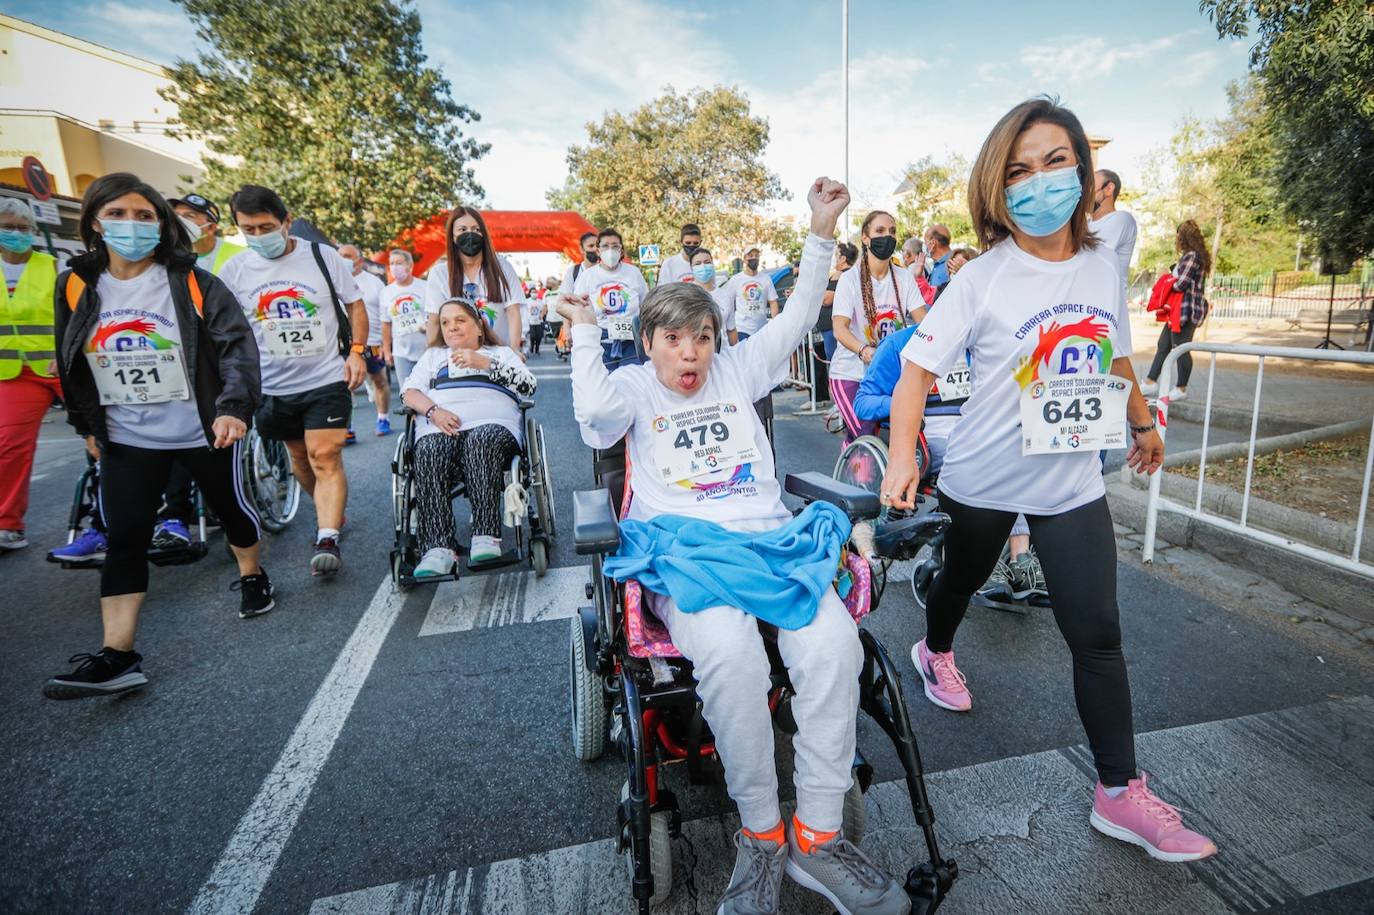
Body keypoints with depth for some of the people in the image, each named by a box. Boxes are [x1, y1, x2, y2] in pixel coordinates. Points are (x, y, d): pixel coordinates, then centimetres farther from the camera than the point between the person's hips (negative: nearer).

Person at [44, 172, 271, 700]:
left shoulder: (191, 282, -8)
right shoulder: (76, 286, 4)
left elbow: (237, 345, -16)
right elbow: (71, 364, 15)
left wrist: (234, 407, -29)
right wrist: (87, 424, 16)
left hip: (203, 431, -3)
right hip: (126, 438, 3)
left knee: (231, 508, 13)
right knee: (123, 540, 0)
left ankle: (252, 577, 40)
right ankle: (117, 657, 3)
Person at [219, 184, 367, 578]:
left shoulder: (322, 256, -5)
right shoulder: (234, 271, 1)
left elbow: (355, 306, 2)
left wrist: (356, 351, -11)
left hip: (327, 379, -4)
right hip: (273, 386, 4)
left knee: (325, 458, -12)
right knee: (300, 456, 16)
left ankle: (327, 539, -16)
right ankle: (329, 512, 37)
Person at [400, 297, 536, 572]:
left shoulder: (501, 353, 29)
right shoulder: (433, 356, 35)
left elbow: (528, 385, 9)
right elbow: (409, 391, 17)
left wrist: (484, 363, -2)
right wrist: (433, 411, -4)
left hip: (491, 425, -1)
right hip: (438, 429, 2)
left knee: (482, 439, -38)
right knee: (430, 451, -34)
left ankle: (485, 537, -45)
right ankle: (438, 548, -44)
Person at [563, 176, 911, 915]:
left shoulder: (736, 371, 23)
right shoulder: (634, 386, 15)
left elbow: (796, 320, 15)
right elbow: (595, 413, -7)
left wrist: (821, 232, 8)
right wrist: (585, 331, 4)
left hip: (772, 539, 3)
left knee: (834, 642, -26)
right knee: (731, 653, -34)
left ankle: (817, 835, -8)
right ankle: (760, 833, -9)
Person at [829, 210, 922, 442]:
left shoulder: (904, 277, 6)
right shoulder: (850, 279, -5)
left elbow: (922, 319, -3)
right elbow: (840, 329, -16)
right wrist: (863, 350, -36)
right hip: (850, 373, -4)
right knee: (863, 436, -18)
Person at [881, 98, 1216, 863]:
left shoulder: (1104, 267, 1)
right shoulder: (981, 280, -13)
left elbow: (1115, 358, 16)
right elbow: (917, 369, -18)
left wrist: (1143, 425, 26)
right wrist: (903, 457, -31)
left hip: (1075, 482, 3)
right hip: (984, 478, -3)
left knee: (1098, 634, 3)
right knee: (963, 576, 21)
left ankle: (1121, 793, 16)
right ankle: (937, 653, 53)